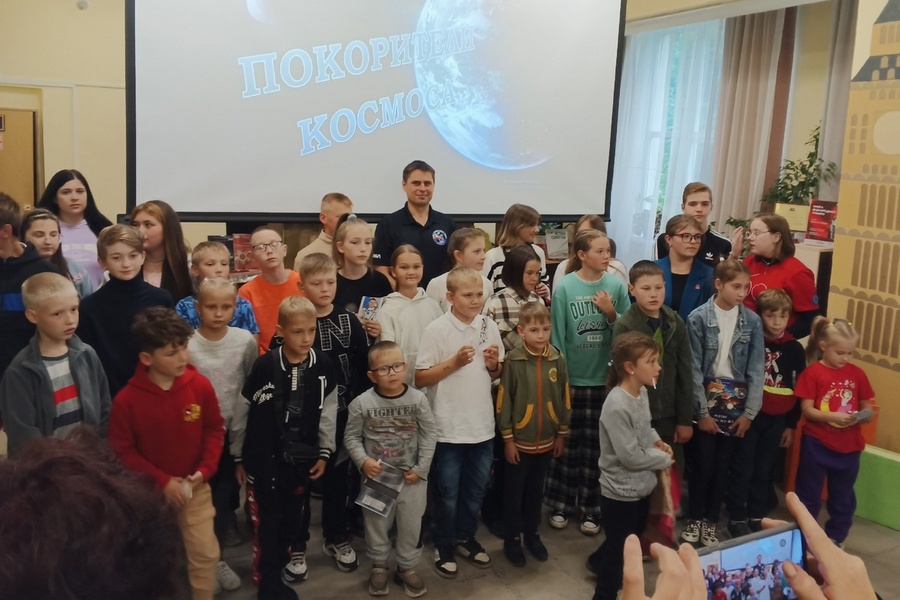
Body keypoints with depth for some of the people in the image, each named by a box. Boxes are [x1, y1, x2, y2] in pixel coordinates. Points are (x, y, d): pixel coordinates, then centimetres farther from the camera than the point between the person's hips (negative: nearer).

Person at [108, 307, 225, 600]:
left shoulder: (200, 386, -14)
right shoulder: (126, 400, -20)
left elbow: (215, 429, -2)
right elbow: (122, 451, -11)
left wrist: (205, 469, -14)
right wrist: (162, 481, -15)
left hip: (195, 487, 1)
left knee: (205, 553, 7)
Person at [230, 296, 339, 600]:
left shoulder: (323, 366, -10)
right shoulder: (264, 366, -17)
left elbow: (327, 412, 2)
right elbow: (242, 412, -5)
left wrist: (324, 451, 5)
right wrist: (238, 456, 3)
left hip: (302, 456, 3)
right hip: (263, 457, -3)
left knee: (295, 512, 19)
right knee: (266, 518, 4)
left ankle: (291, 552, 43)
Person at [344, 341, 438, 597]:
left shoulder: (418, 399, -10)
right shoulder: (361, 403, -12)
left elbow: (429, 434, -4)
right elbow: (351, 437, -2)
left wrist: (421, 468, -8)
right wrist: (363, 461, -16)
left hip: (411, 477, 1)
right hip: (376, 477, 0)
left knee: (411, 525, 13)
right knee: (376, 525, 14)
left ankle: (407, 567, 33)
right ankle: (379, 566, 36)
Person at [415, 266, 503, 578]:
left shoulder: (489, 326, 1)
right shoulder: (436, 329, -14)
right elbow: (420, 379, -13)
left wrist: (494, 365, -9)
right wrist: (454, 362, -22)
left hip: (482, 424, 5)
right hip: (448, 426, -4)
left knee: (475, 490, 19)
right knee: (448, 492, 10)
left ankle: (466, 537, 38)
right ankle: (443, 545, 29)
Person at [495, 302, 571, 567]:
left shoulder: (557, 359, -6)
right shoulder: (513, 360, -16)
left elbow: (564, 398, 4)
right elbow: (503, 401, -11)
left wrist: (562, 433, 7)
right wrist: (507, 438, -9)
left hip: (546, 440, 3)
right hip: (519, 440, -3)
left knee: (536, 491, 20)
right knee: (514, 493, 12)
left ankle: (532, 534, 36)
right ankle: (512, 539, 27)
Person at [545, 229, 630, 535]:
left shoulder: (616, 285, -3)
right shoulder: (565, 287, -9)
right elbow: (557, 335, -6)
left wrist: (611, 314, -14)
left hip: (605, 377, 2)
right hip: (572, 377, -2)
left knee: (597, 445, 11)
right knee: (568, 442, 10)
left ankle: (592, 508, 24)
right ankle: (560, 503, 25)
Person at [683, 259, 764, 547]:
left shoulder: (752, 321, -1)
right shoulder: (698, 318, -9)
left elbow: (756, 370, 0)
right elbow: (694, 369, -9)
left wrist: (749, 412, -4)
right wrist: (702, 411, -9)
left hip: (735, 404, 3)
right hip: (705, 402, -2)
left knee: (723, 466, 10)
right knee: (701, 464, 4)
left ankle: (711, 521, 24)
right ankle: (694, 519, 22)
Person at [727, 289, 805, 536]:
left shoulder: (795, 349, 2)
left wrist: (792, 425, 8)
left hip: (777, 419, 2)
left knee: (764, 470, 11)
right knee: (743, 469, 3)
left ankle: (757, 516, 24)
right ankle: (737, 518, 14)